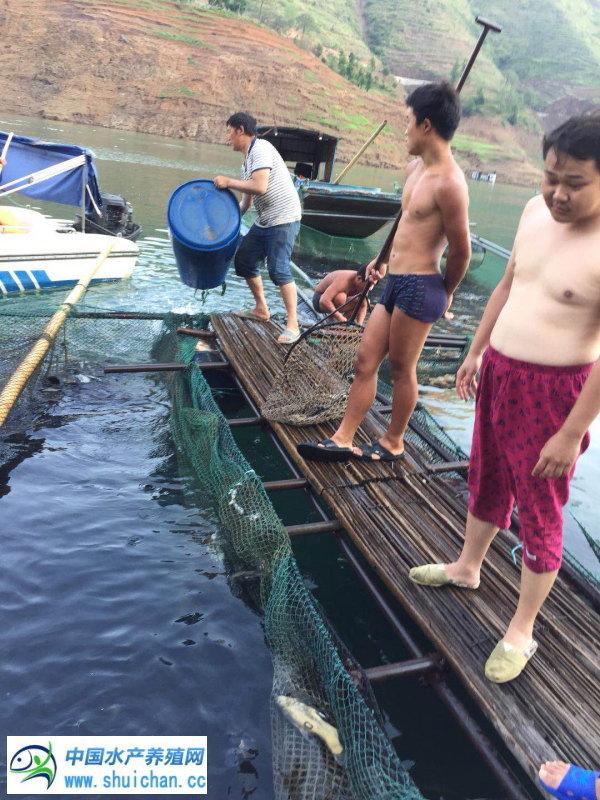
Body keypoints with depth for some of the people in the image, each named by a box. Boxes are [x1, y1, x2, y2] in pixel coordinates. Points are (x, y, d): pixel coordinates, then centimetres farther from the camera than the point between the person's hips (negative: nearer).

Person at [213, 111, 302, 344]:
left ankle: (292, 325, -12)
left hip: (283, 219, -10)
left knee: (278, 270, -17)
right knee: (243, 260, 13)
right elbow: (245, 201, 21)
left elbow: (260, 187, -25)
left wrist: (228, 182, -14)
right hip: (264, 222, 10)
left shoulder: (260, 149, -12)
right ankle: (261, 309, 26)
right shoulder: (247, 160, 17)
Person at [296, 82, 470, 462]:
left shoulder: (448, 183, -17)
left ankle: (393, 443, 25)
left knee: (402, 369, 5)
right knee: (365, 362, 10)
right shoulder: (415, 168, 12)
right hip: (394, 283, 9)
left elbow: (461, 250, -13)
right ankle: (343, 440, 18)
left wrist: (446, 292, 1)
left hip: (419, 288, -9)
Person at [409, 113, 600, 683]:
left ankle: (521, 630, 28)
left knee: (539, 515, 9)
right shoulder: (536, 211, 0)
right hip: (498, 373, 7)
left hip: (551, 391, -7)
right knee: (486, 481, 24)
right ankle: (466, 568, 48)